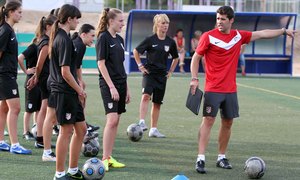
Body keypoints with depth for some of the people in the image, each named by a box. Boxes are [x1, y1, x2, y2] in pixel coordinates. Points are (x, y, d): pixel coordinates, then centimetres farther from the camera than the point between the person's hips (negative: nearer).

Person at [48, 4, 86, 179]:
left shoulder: (59, 37, 13)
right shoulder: (64, 40, -17)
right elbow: (65, 72, -21)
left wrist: (79, 90, 17)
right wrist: (80, 91, -10)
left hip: (69, 93, 10)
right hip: (64, 92, -10)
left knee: (81, 129, 14)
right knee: (66, 132, -3)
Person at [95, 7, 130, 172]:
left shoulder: (119, 40, 14)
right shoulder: (103, 38, -9)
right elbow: (101, 64, -13)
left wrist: (126, 88, 17)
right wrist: (111, 87, -17)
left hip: (120, 85, 8)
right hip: (108, 85, -8)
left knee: (115, 122, 7)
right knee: (112, 120, -15)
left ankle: (109, 158, 11)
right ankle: (105, 159, -13)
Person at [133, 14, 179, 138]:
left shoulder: (170, 42, 5)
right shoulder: (150, 40, -5)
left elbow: (175, 58, 21)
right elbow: (136, 51, 5)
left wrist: (170, 71, 13)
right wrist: (140, 66, 0)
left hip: (162, 75, 4)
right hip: (149, 73, -4)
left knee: (157, 103, 8)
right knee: (146, 95, -27)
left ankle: (153, 129, 15)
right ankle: (141, 122, -33)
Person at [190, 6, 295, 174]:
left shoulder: (239, 36, 7)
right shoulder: (209, 36, -5)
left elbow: (261, 34, 19)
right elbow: (196, 57, 0)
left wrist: (284, 31, 24)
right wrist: (195, 79, -10)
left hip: (231, 90, 5)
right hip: (213, 89, -5)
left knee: (228, 123, 8)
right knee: (208, 121, -11)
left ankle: (222, 157, 19)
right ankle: (201, 159, -14)